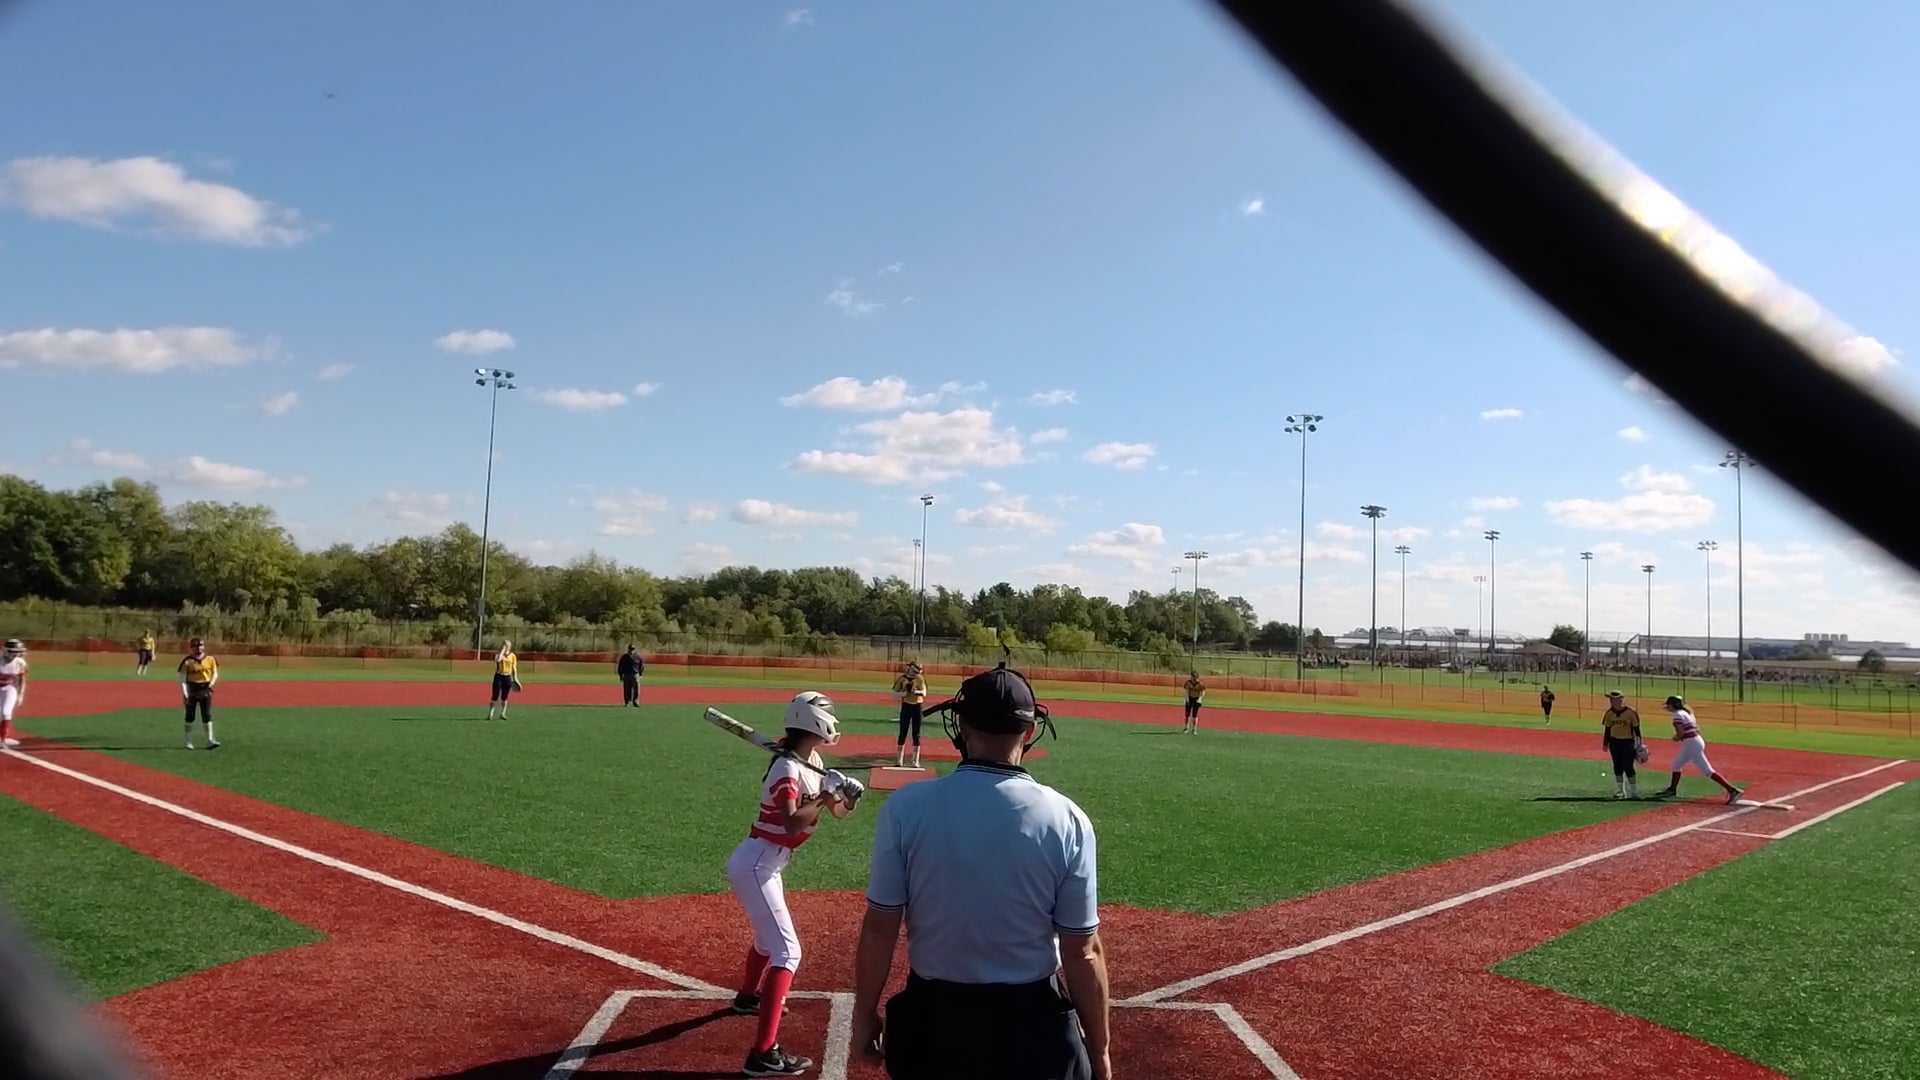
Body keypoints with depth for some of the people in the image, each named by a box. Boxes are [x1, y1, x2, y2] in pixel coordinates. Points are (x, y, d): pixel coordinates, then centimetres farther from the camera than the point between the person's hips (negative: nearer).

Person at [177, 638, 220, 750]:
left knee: (207, 715, -1)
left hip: (205, 689, 2)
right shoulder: (188, 662, -5)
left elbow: (215, 673, 10)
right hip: (192, 689, -2)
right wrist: (184, 693, -14)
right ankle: (189, 742, 15)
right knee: (190, 716, 6)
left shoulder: (210, 660, 3)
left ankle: (210, 740, -1)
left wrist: (212, 683, -9)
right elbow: (183, 678, -5)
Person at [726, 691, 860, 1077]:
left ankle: (748, 996, 59)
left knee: (769, 936, 31)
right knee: (787, 950, -15)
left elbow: (837, 812, 9)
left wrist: (845, 794, -11)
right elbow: (793, 823, -36)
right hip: (756, 865, -10)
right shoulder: (788, 769, -21)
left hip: (766, 864, 10)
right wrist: (825, 794, -28)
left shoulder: (812, 763, 7)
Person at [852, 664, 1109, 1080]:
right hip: (1031, 1022, -1)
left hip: (932, 1016, 1)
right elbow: (1083, 952, -9)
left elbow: (879, 929, -8)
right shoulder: (1066, 820, -13)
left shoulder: (906, 806, -13)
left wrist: (864, 1016, 6)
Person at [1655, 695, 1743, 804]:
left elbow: (1680, 734, -20)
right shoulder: (1687, 713, 16)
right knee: (1677, 764, 22)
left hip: (1691, 744, -10)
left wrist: (1675, 738, 1)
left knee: (1708, 771, -10)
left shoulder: (1678, 715, -12)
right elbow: (1697, 729, 17)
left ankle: (1732, 790, -14)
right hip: (1696, 741, 10)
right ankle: (1672, 790, 33)